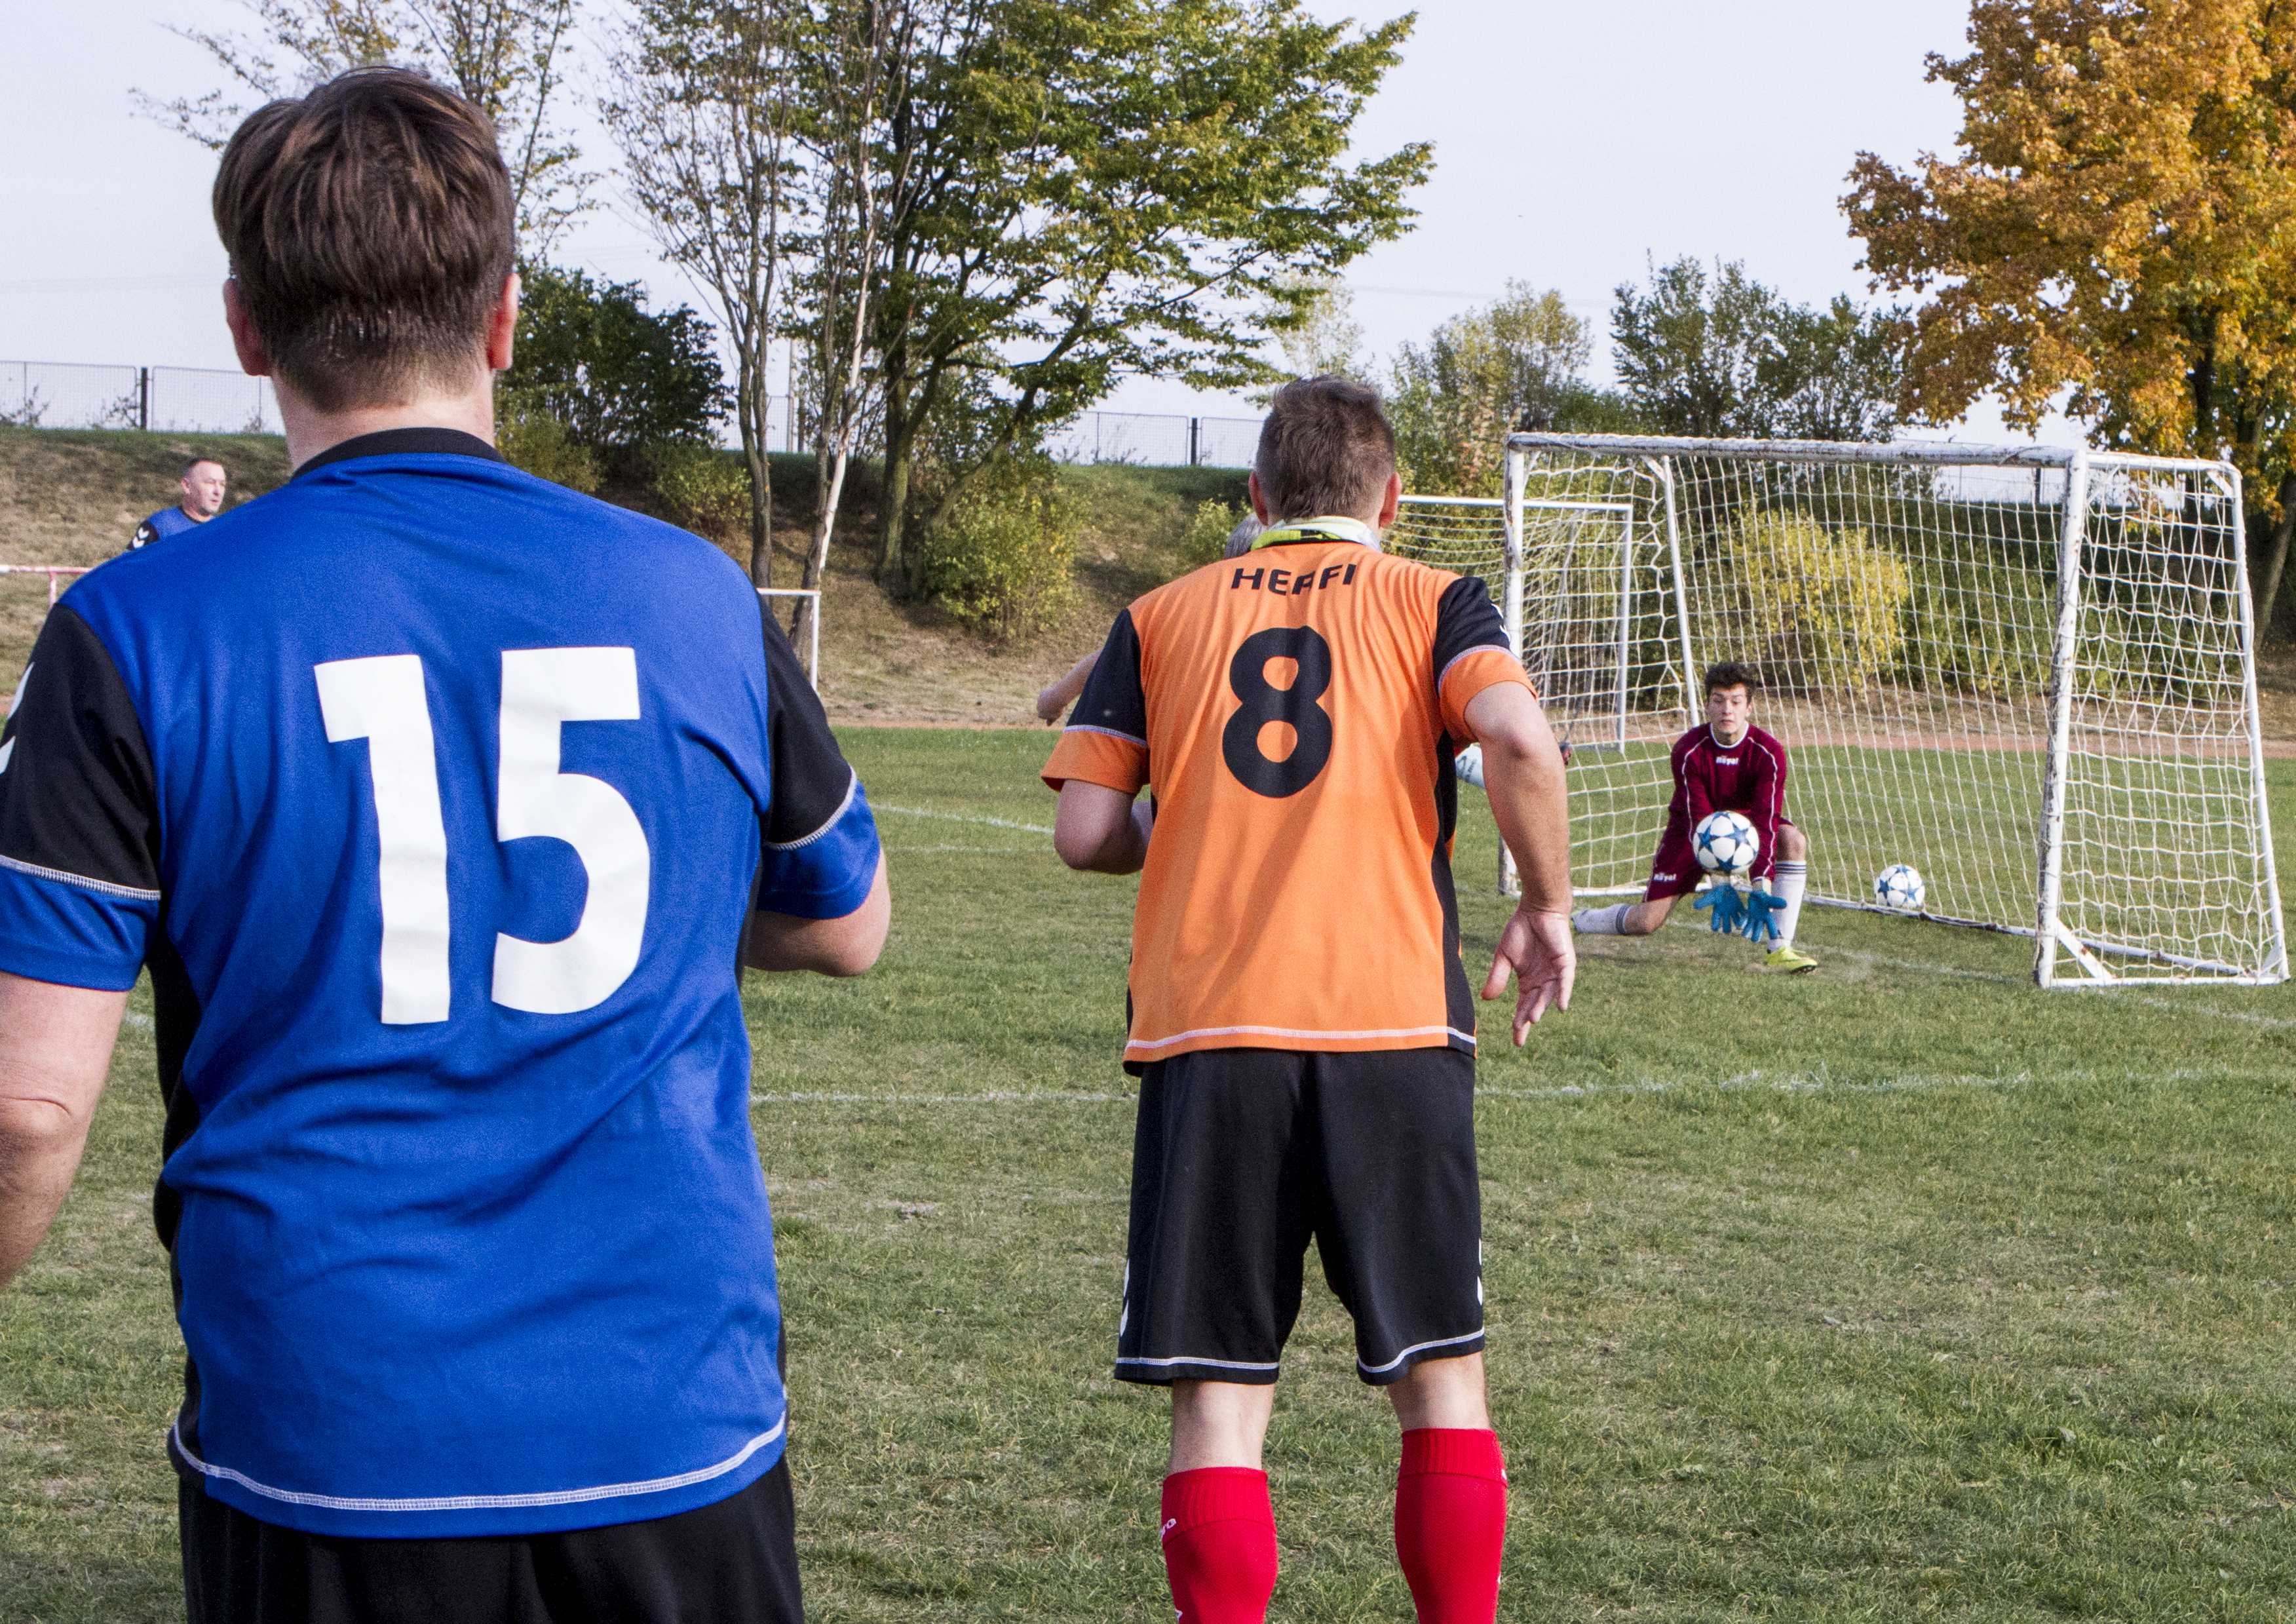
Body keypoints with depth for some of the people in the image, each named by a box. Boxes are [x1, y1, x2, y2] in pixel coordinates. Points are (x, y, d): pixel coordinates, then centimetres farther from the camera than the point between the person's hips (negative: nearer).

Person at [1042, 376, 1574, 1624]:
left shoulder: (1163, 617, 14)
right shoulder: (1432, 601, 9)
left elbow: (1084, 832, 7)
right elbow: (1518, 738, -10)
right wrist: (1547, 908, 4)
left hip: (1204, 1031, 1)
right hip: (1395, 1024, -1)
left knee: (1218, 1395, 3)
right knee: (1441, 1375, 10)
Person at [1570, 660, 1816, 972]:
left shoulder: (1768, 752, -24)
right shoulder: (1689, 750, -24)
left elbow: (1766, 821, -31)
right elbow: (1699, 821, -28)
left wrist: (1761, 888, -43)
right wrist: (1720, 885, -41)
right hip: (1691, 828, -1)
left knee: (1794, 840, -31)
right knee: (1647, 922, -12)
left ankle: (1779, 949, -29)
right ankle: (1575, 922, 18)